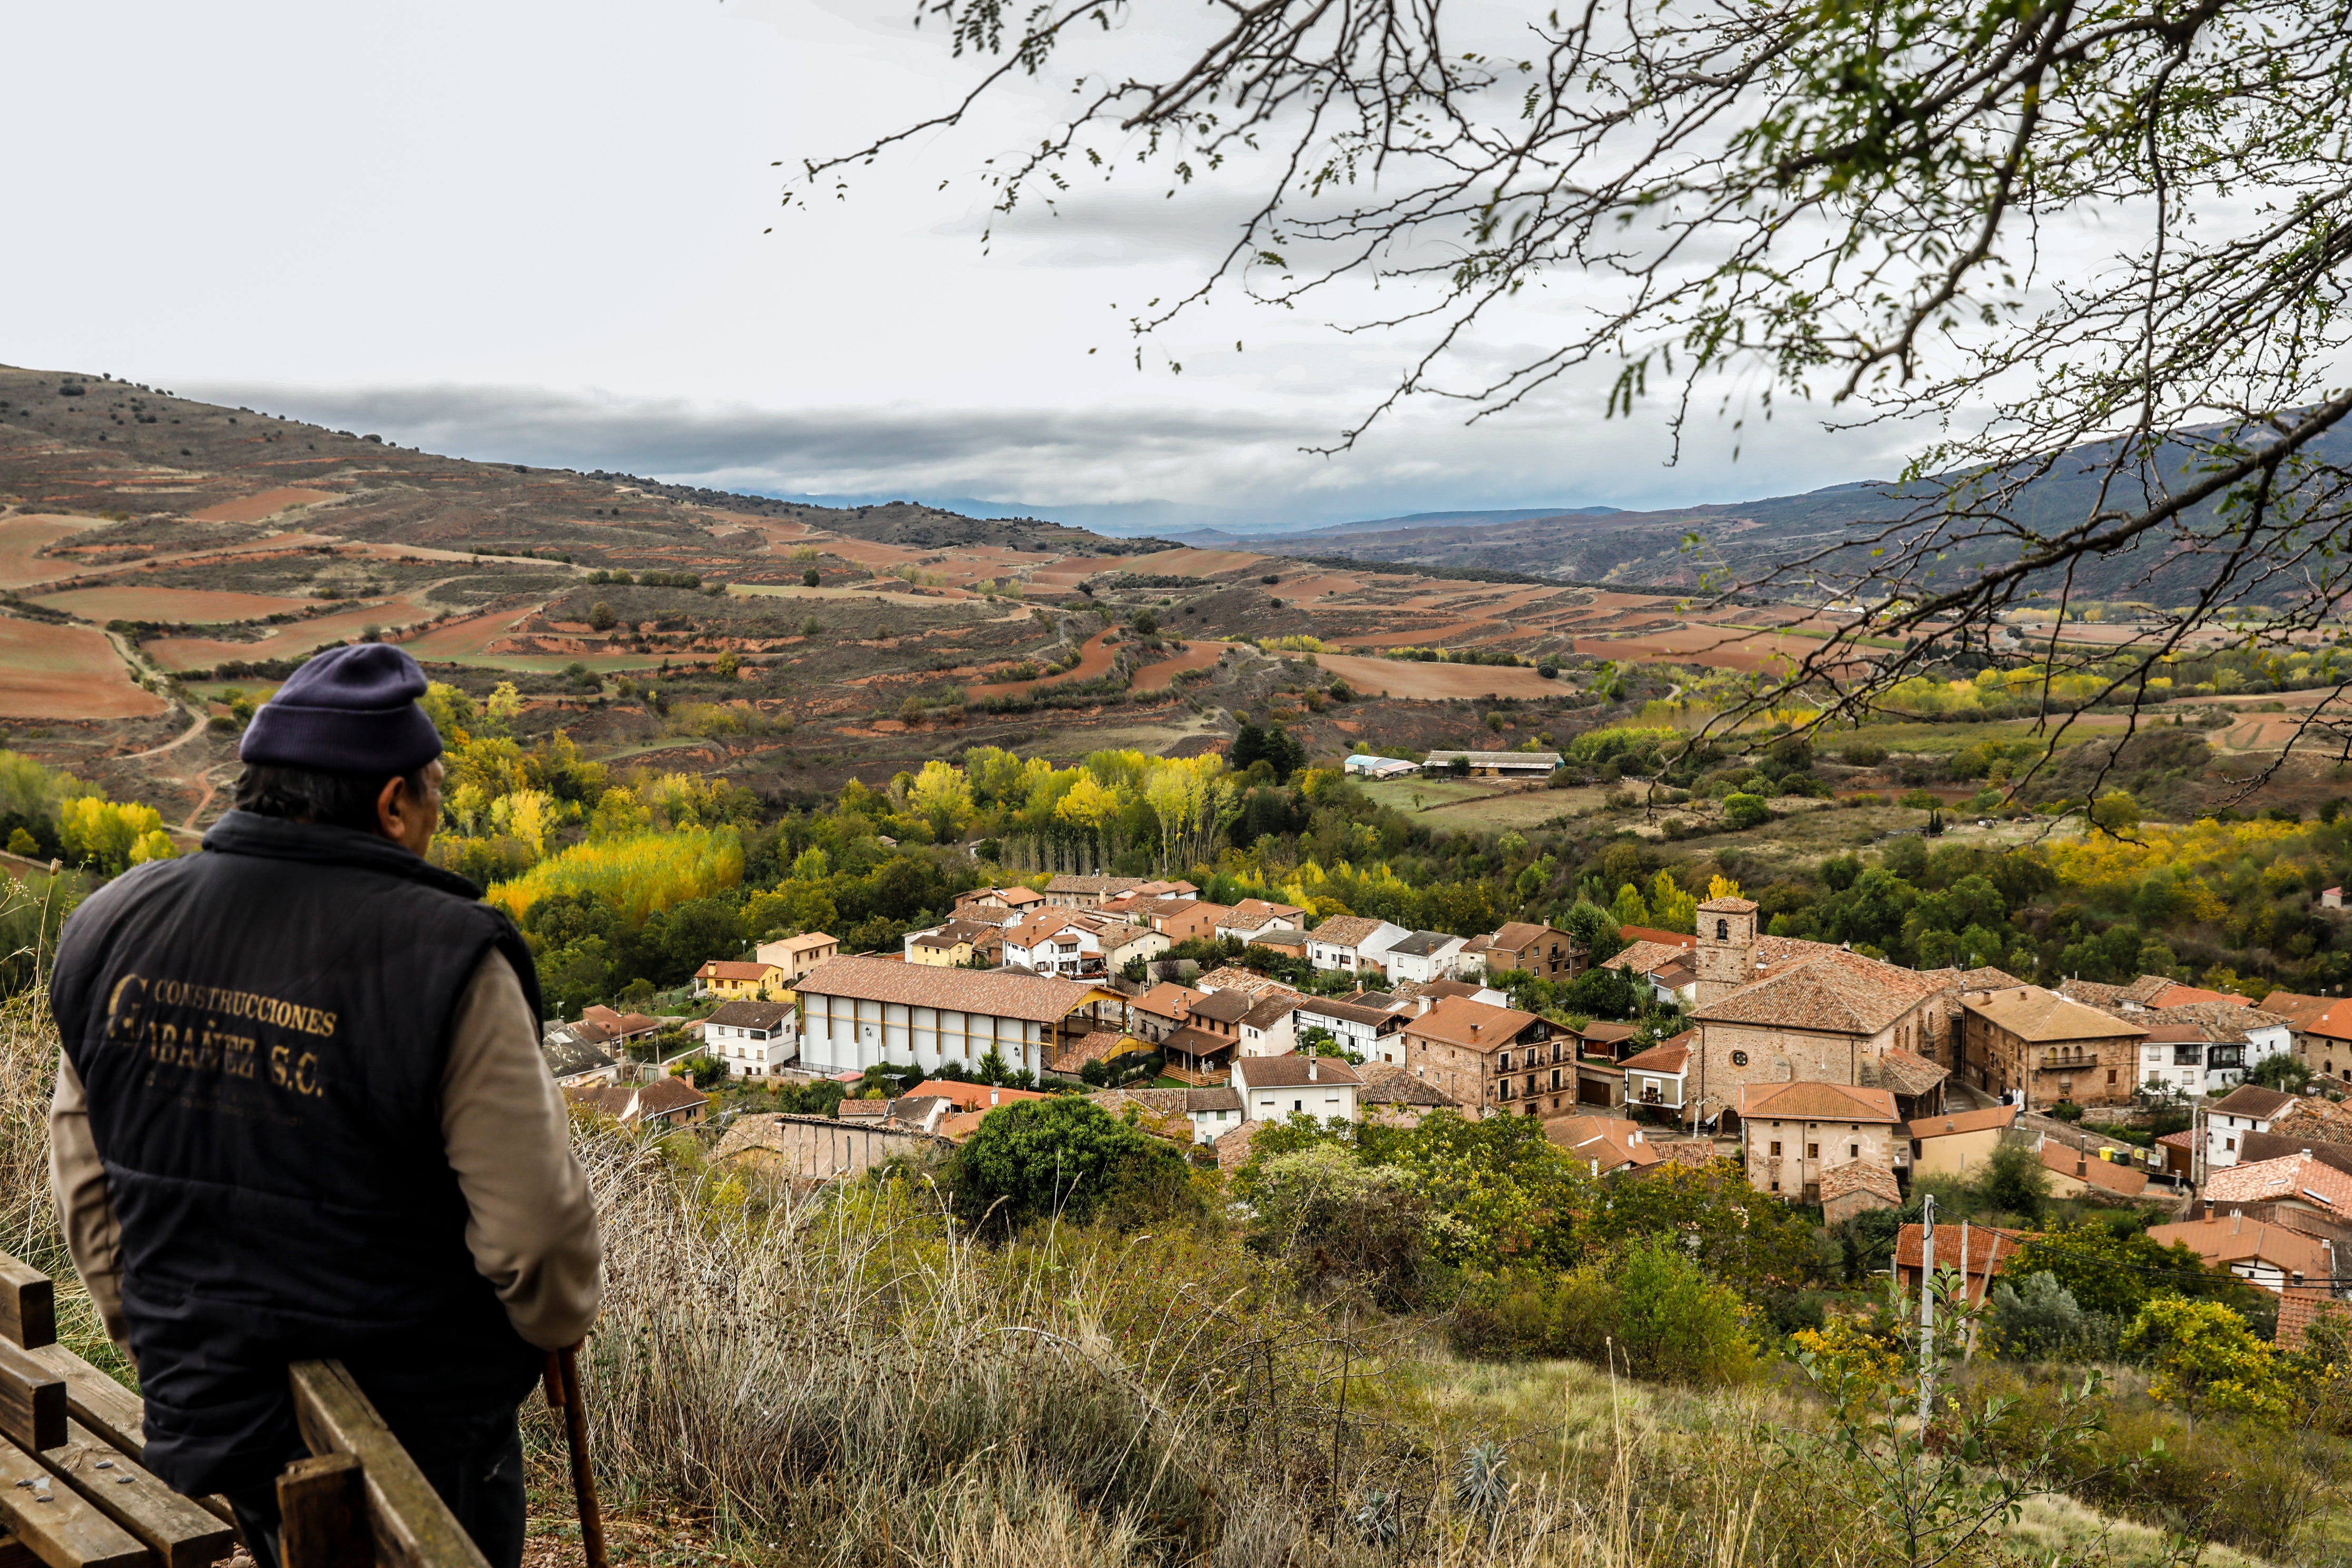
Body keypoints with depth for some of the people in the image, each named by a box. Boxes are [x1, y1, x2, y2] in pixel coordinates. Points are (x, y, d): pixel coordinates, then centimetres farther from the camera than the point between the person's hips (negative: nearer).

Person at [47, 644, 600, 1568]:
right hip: (412, 1442, -5)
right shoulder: (441, 957, -23)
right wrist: (562, 1323, 1)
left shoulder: (114, 929, -3)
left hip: (198, 1428, 6)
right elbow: (531, 1224, -20)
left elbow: (85, 1180, 9)